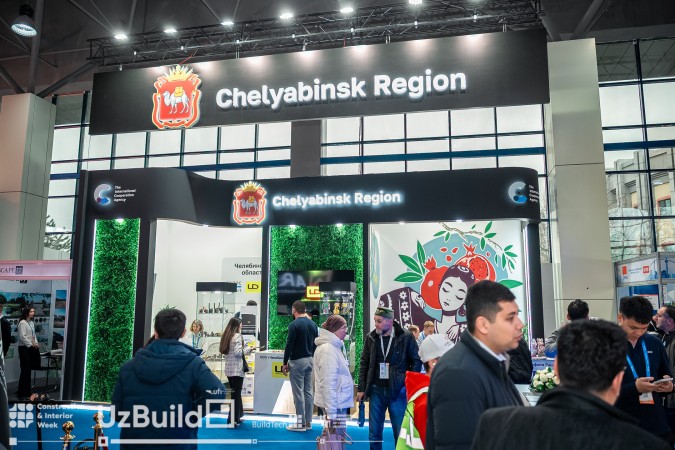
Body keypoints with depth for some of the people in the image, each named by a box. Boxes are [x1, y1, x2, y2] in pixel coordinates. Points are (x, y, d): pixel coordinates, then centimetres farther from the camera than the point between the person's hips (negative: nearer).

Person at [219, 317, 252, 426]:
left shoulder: (226, 336, 11)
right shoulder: (237, 336, -13)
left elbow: (224, 351, 14)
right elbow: (238, 352, -20)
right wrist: (248, 349, -3)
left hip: (228, 369, 8)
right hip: (237, 370, -8)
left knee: (234, 393, 17)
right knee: (236, 394, -1)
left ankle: (238, 416, 26)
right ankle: (233, 420, 1)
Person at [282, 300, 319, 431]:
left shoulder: (294, 324, -13)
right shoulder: (313, 324, 8)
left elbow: (289, 345, -15)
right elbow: (316, 344, 13)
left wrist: (285, 363, -8)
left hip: (297, 361, -7)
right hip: (309, 360, 7)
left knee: (298, 393, -2)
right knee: (308, 391, 11)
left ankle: (300, 423, 3)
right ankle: (308, 422, 17)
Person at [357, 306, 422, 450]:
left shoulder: (406, 338, -7)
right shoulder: (371, 338, 2)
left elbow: (417, 361, 0)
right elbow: (364, 364, 7)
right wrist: (361, 388, 5)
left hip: (398, 391, -3)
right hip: (376, 390, 3)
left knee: (400, 431, 7)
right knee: (374, 431, 10)